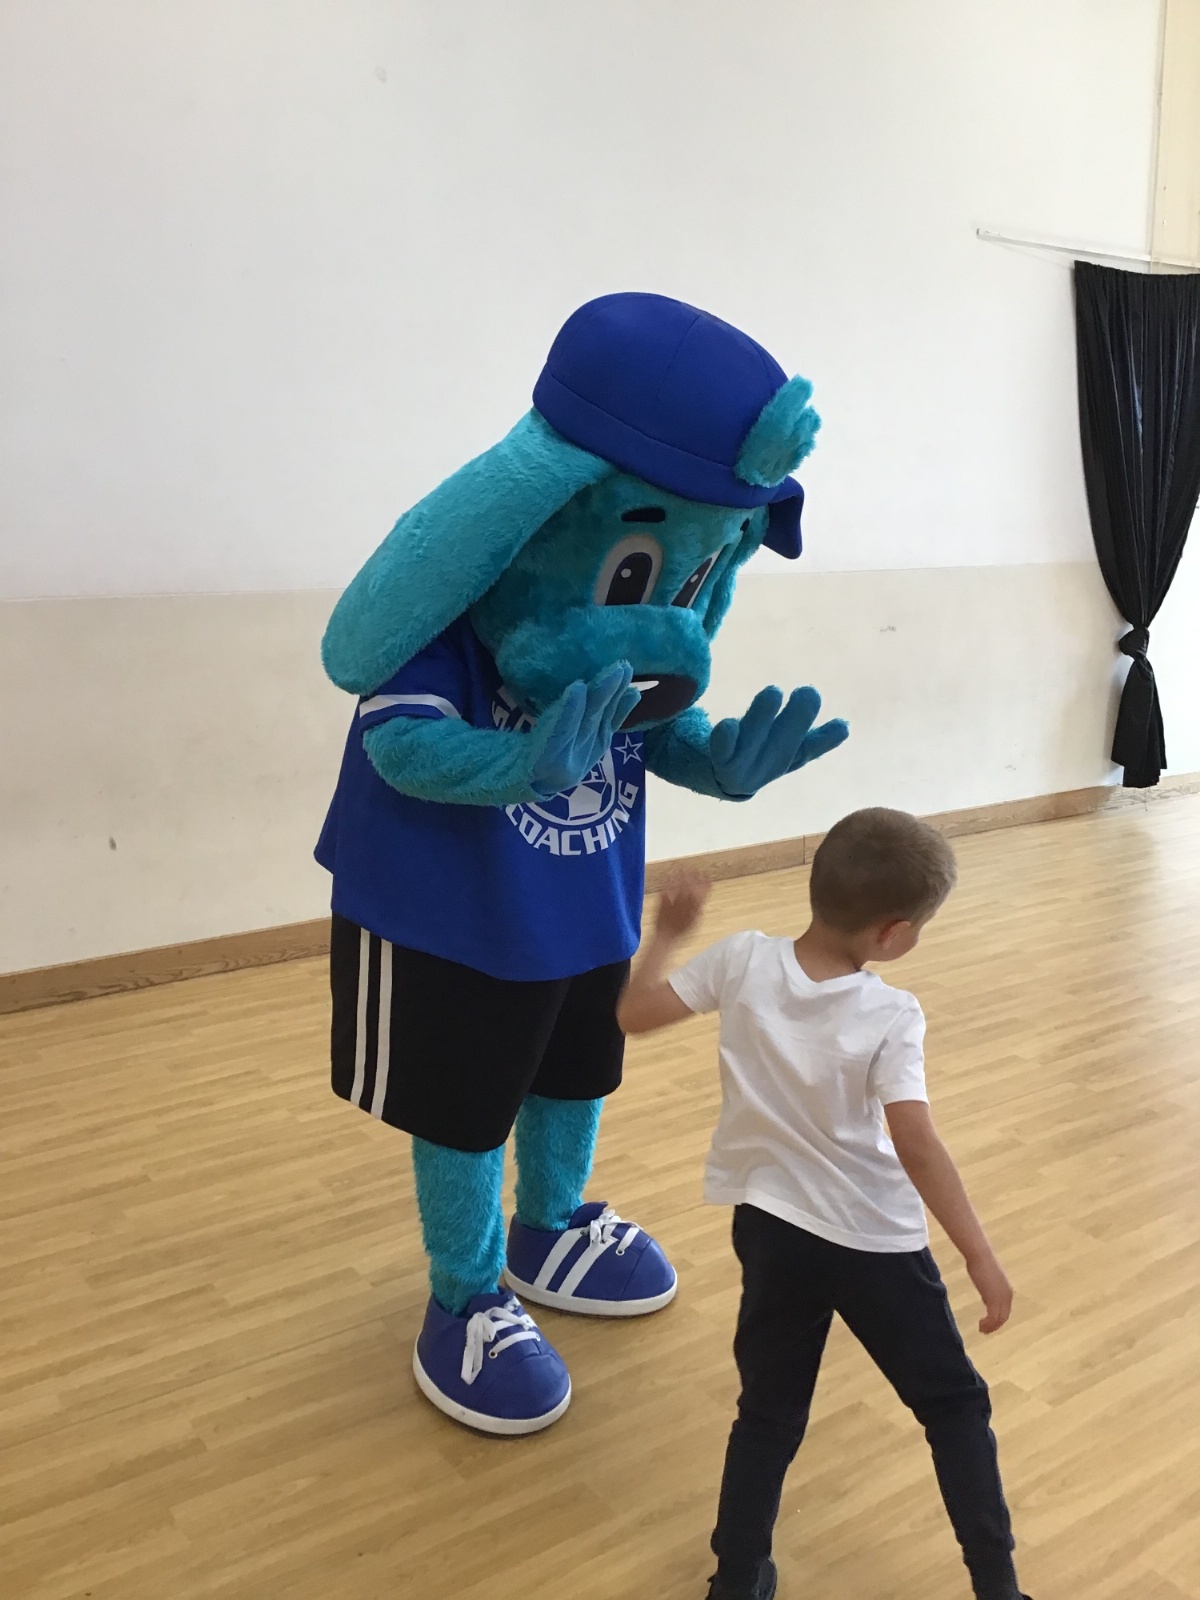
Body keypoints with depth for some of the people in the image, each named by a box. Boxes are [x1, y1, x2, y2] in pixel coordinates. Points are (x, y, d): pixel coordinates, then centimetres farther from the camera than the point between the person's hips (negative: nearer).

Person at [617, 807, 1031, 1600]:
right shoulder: (892, 1016, -21)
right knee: (955, 1403, 19)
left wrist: (669, 931, 9)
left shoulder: (743, 960, -13)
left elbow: (634, 1013, -6)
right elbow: (918, 1147, -26)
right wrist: (983, 1259, -20)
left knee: (769, 1415, 19)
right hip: (876, 1241, -3)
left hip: (771, 1228, 3)